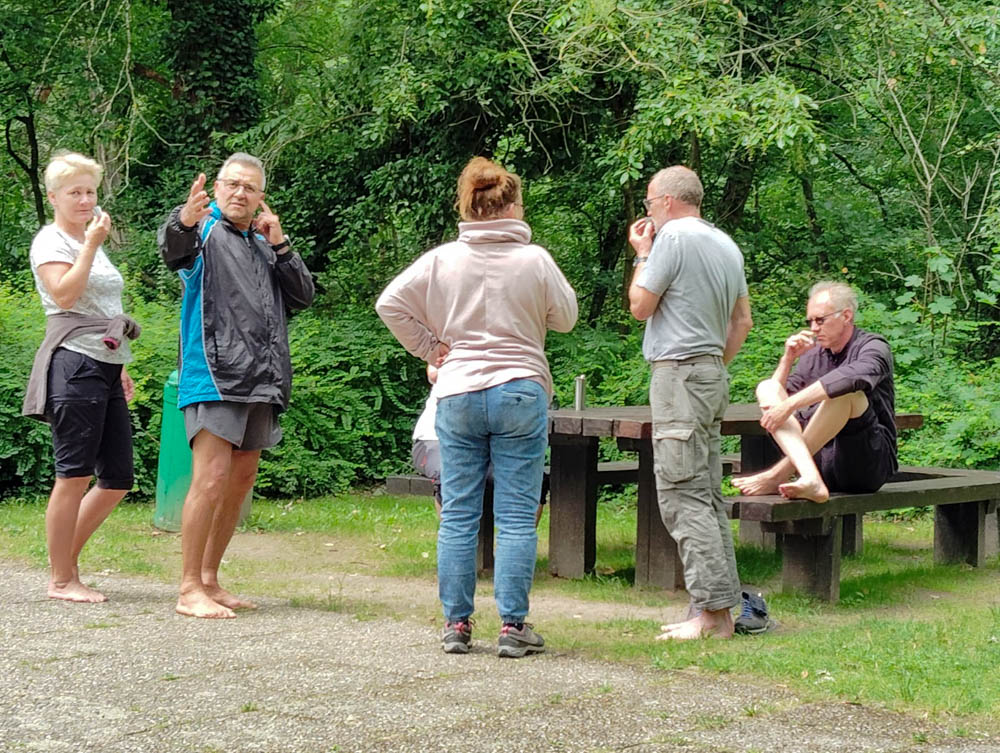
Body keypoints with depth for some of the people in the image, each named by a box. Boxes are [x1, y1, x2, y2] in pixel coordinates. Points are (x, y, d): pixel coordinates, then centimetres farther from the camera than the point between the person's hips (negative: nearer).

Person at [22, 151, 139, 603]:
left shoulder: (91, 243, 23)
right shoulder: (51, 241, -2)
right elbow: (65, 295, -18)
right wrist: (91, 244, -16)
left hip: (105, 366, 9)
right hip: (74, 364, -8)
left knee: (117, 479, 5)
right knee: (75, 475, -8)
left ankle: (66, 559, 18)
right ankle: (61, 580, -2)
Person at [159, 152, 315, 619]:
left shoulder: (264, 245, 21)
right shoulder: (206, 232, 2)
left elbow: (303, 296, 14)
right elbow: (173, 249, -21)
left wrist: (279, 245, 2)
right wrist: (184, 221, -44)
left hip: (260, 383, 8)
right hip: (213, 376, -7)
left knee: (242, 481, 10)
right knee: (212, 479, -15)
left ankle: (210, 579, 19)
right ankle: (189, 589, -12)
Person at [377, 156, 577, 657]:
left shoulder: (442, 260, 0)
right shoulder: (535, 260, -5)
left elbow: (390, 304, 0)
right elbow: (565, 317, 8)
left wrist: (431, 348, 7)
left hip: (457, 396, 2)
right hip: (521, 391, -2)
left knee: (458, 515, 7)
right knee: (517, 516, 1)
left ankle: (456, 624, 9)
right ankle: (513, 626, 0)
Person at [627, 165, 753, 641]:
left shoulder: (674, 237, -11)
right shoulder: (727, 245, 16)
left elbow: (639, 306, -7)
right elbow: (742, 322, 20)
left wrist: (642, 255, 6)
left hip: (679, 373, -9)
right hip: (713, 375, 9)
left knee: (683, 495, -10)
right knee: (707, 493, 11)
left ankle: (711, 611, -15)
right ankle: (720, 608, 11)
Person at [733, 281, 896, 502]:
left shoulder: (874, 347, -3)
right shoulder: (813, 354, 16)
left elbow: (853, 377, -28)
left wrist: (789, 405, -31)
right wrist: (787, 359, 1)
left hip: (870, 462, -5)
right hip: (823, 463, 5)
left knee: (845, 391, -29)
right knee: (766, 388, -9)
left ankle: (778, 475, -30)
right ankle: (809, 479, -35)